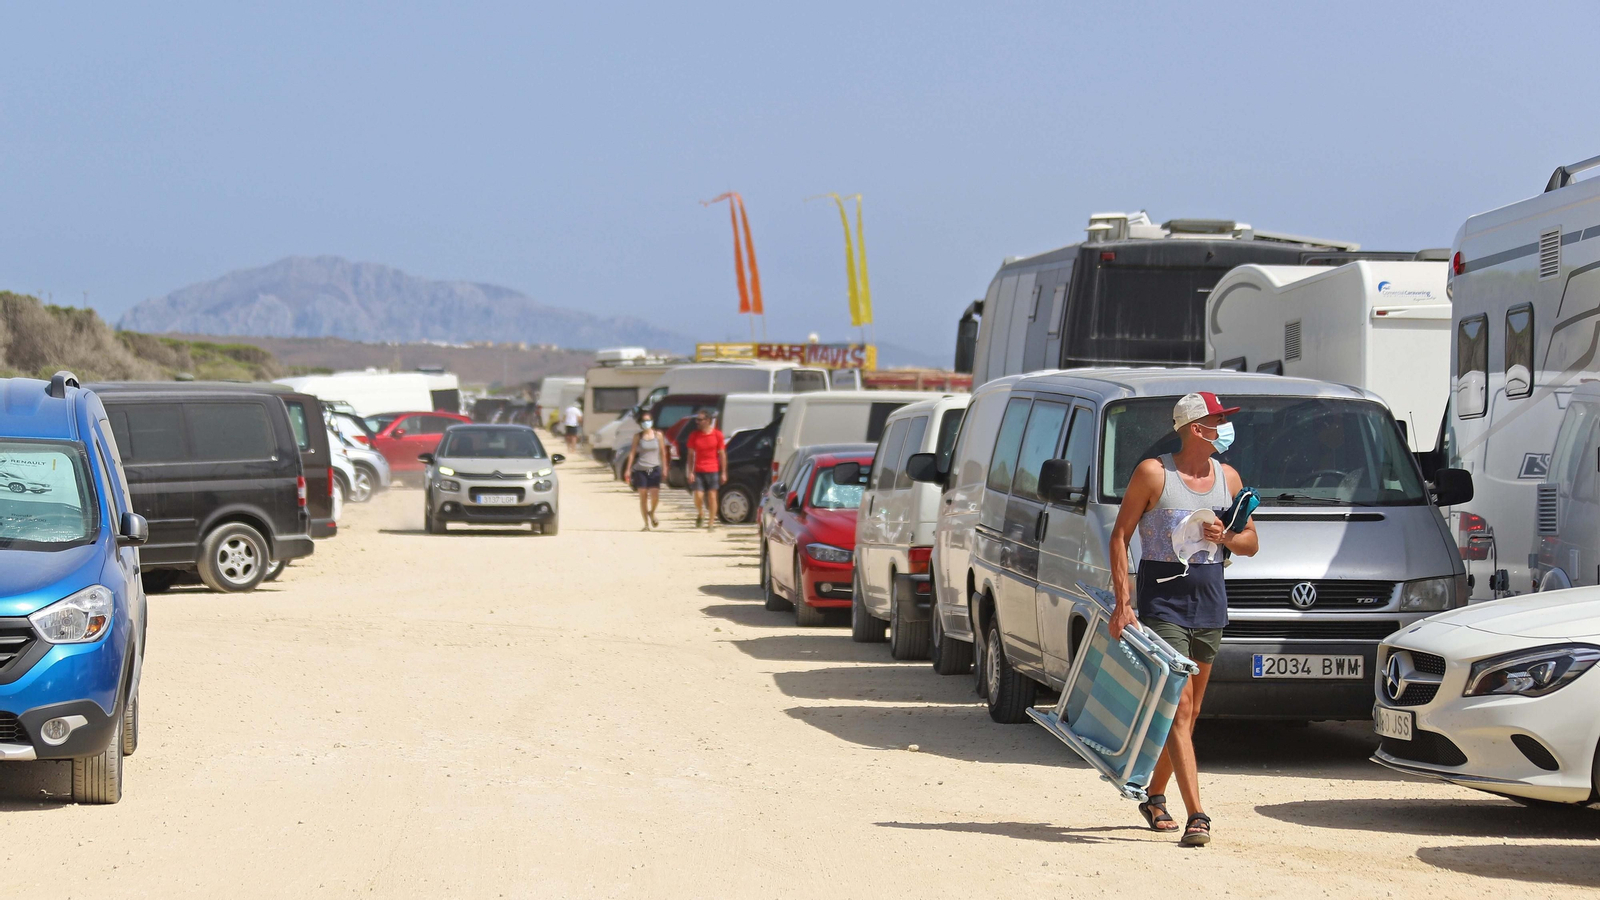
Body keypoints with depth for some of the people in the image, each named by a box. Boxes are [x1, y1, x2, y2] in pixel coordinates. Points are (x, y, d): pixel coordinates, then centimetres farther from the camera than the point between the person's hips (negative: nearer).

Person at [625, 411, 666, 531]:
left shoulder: (658, 435, 3)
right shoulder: (638, 436, 3)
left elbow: (663, 452, 7)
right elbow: (632, 453, 3)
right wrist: (628, 469, -2)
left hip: (654, 469, 0)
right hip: (640, 470, 0)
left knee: (655, 496, -8)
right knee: (643, 496, -2)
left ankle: (652, 513, 25)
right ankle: (646, 523, 8)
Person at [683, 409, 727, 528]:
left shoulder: (717, 435, 0)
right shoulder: (694, 436, 3)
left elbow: (722, 454, 3)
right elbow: (691, 455, 5)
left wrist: (723, 472, 0)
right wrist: (690, 472, -3)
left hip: (713, 471, -1)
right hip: (698, 471, 1)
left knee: (712, 496, 0)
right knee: (698, 496, -8)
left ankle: (711, 522, 9)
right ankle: (700, 514, 21)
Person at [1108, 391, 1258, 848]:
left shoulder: (1228, 478, 10)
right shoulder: (1153, 473, -6)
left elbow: (1251, 543, 16)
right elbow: (1120, 536, -5)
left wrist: (1225, 538, -8)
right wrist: (1123, 602, -13)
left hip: (1210, 603, 6)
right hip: (1163, 600, -6)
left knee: (1189, 712, 11)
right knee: (1179, 707, -12)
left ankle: (1155, 798, 29)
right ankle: (1196, 816, -17)